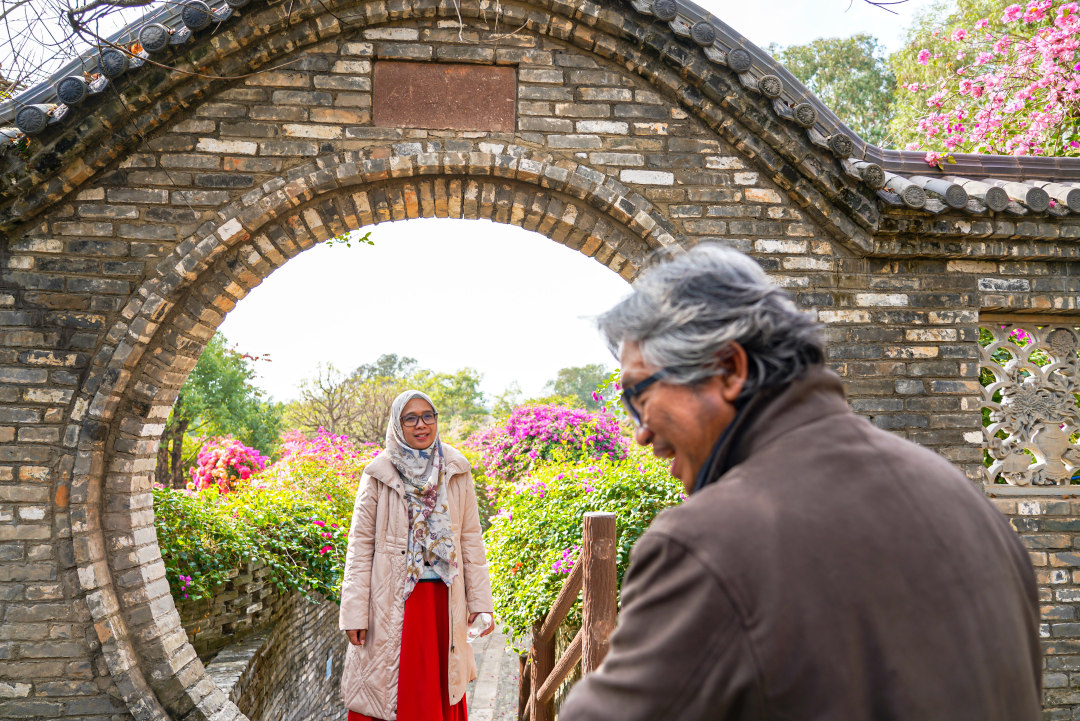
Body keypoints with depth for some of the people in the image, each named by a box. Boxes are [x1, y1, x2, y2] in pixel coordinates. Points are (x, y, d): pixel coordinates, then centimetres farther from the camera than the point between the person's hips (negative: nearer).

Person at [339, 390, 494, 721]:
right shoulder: (378, 475, -4)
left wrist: (480, 601, 3)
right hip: (394, 601, -2)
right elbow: (360, 545, -4)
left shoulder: (456, 472, 3)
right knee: (392, 689, 4)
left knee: (442, 688, 10)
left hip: (444, 600, 2)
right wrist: (355, 613, -8)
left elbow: (471, 538, 5)